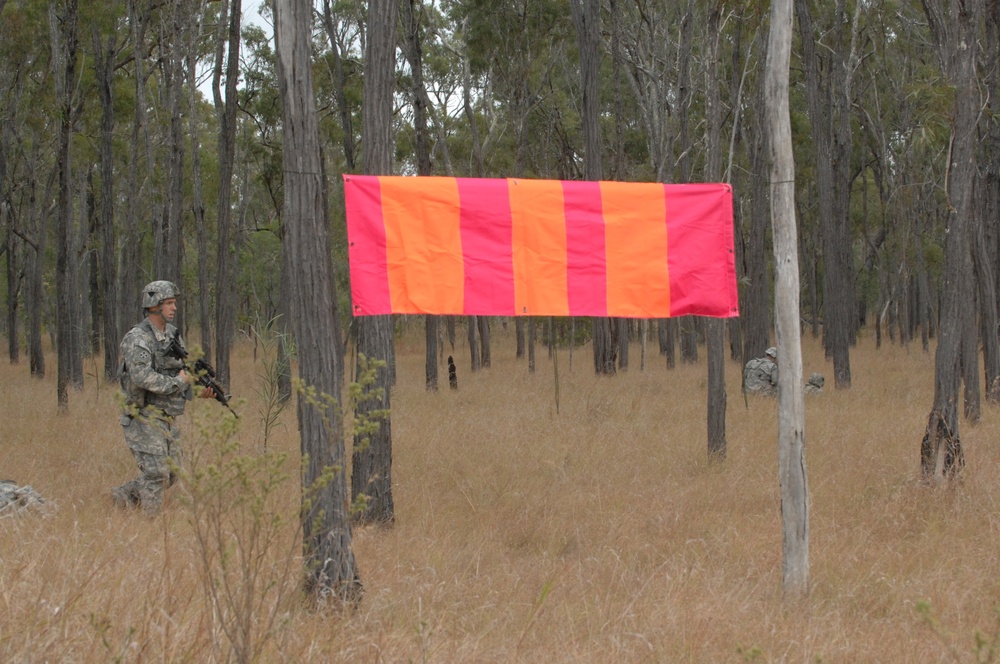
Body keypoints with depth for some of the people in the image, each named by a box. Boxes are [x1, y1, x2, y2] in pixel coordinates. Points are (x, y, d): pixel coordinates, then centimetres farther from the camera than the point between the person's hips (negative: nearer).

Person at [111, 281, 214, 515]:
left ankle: (122, 496, 25)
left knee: (171, 474, 11)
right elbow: (142, 377, -29)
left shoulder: (173, 334, 10)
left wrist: (201, 388, -3)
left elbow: (185, 369, 17)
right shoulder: (137, 339, -16)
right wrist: (177, 382, -19)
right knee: (156, 475, -9)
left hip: (168, 418, 8)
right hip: (145, 418, -8)